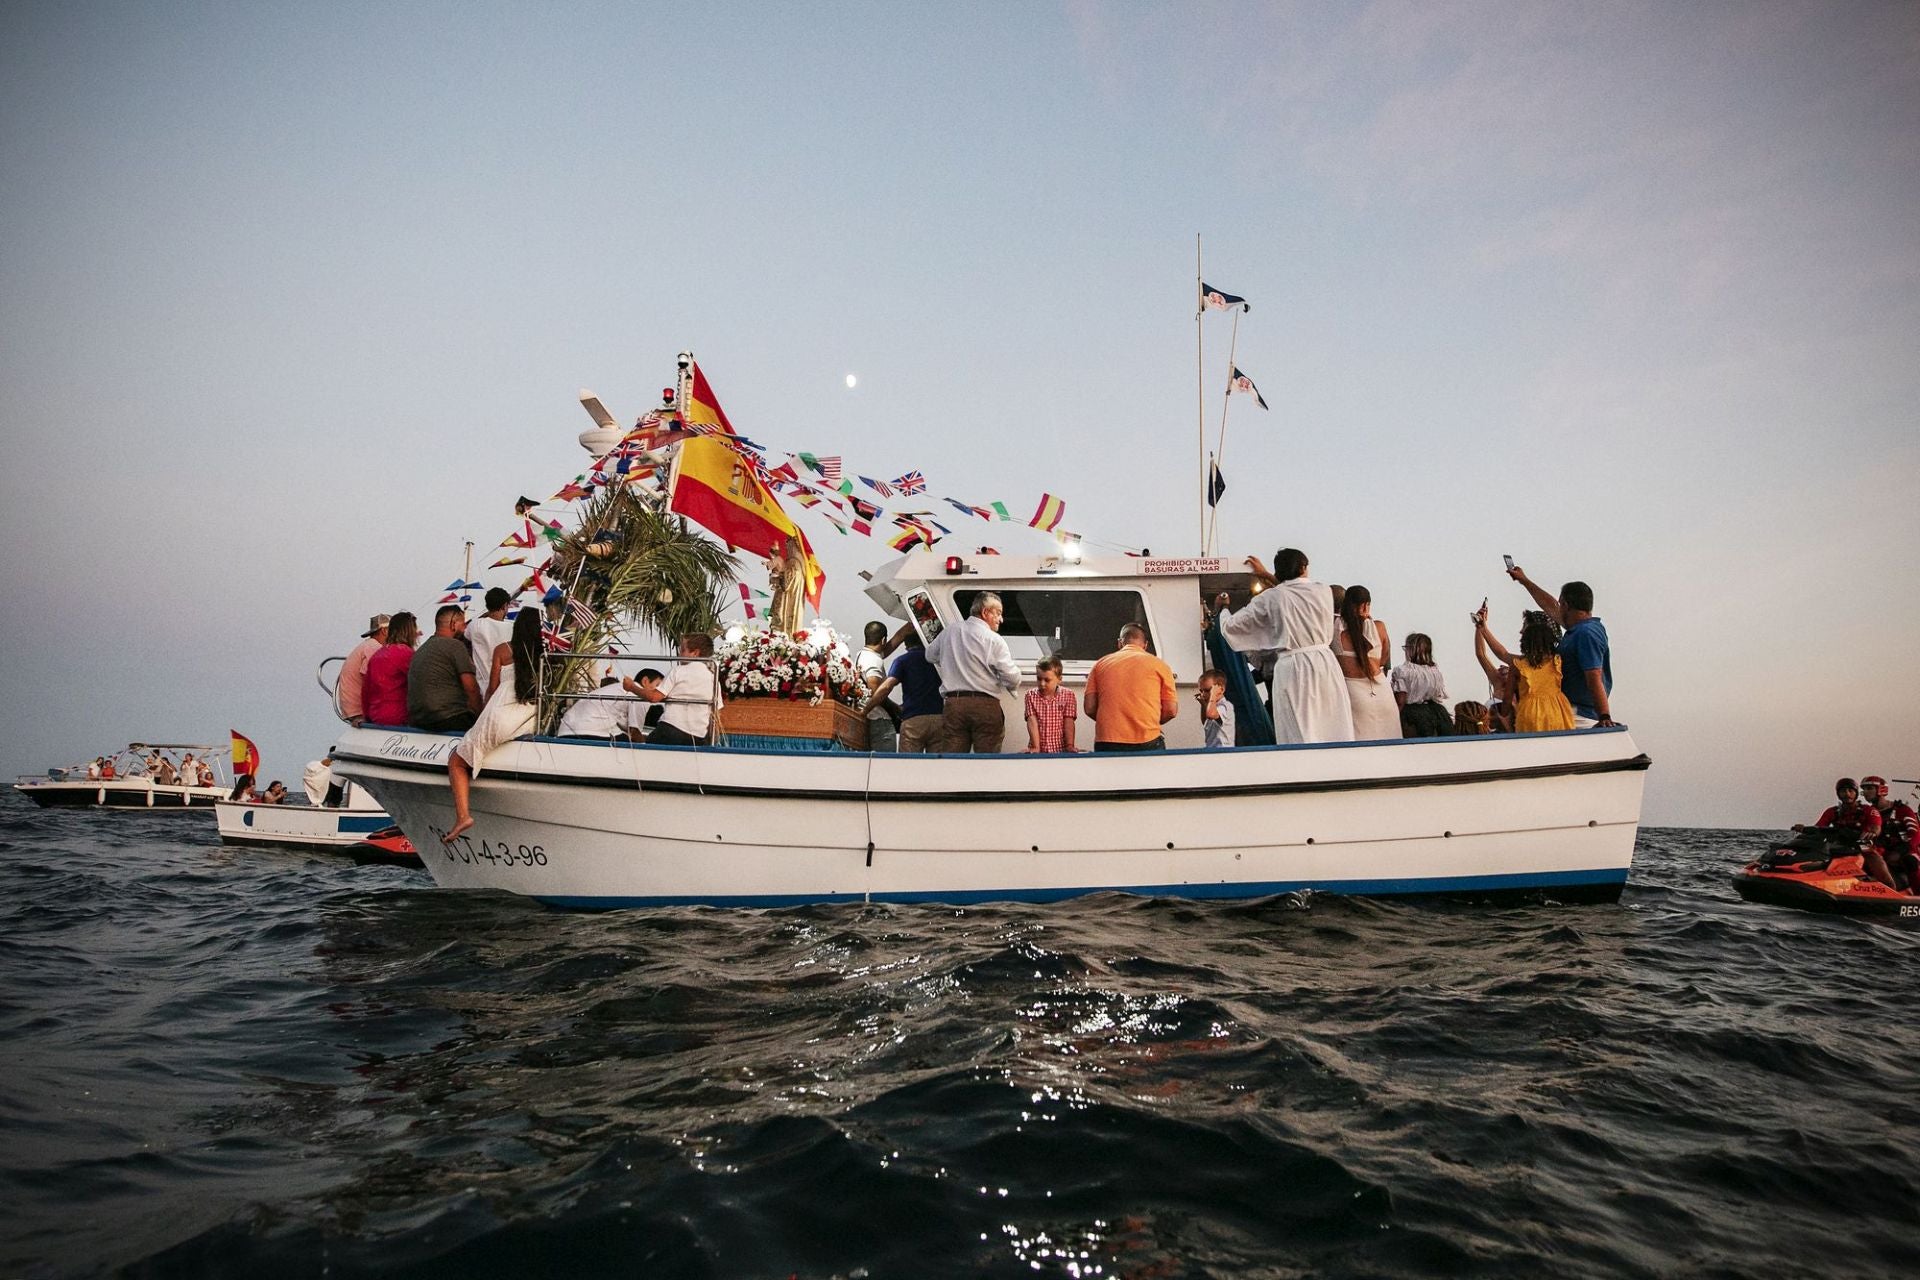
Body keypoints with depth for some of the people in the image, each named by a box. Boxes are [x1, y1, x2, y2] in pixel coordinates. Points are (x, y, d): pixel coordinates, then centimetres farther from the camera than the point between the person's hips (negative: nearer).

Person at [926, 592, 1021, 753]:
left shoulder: (948, 633, 11)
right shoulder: (993, 639, -4)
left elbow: (930, 655, 28)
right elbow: (1011, 677, -7)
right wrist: (1013, 687, 16)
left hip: (953, 703, 4)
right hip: (985, 705, -4)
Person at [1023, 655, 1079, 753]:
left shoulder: (1068, 695, 6)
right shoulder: (1031, 695, 7)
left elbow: (1068, 723, 1)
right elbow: (1032, 722, -2)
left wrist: (1070, 746, -11)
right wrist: (1035, 747, -12)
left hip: (1060, 750, -1)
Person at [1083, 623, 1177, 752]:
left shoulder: (1100, 664, 12)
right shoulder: (1159, 665, 8)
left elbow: (1090, 708, 7)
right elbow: (1171, 710, 6)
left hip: (1106, 743, 2)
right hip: (1147, 742, -1)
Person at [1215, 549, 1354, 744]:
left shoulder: (1270, 598, 2)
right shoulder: (1323, 592, 8)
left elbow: (1231, 625, 8)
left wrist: (1223, 608, 30)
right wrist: (1267, 575, 44)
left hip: (1292, 667, -2)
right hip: (1325, 663, 2)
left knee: (1300, 737, -1)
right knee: (1336, 735, 6)